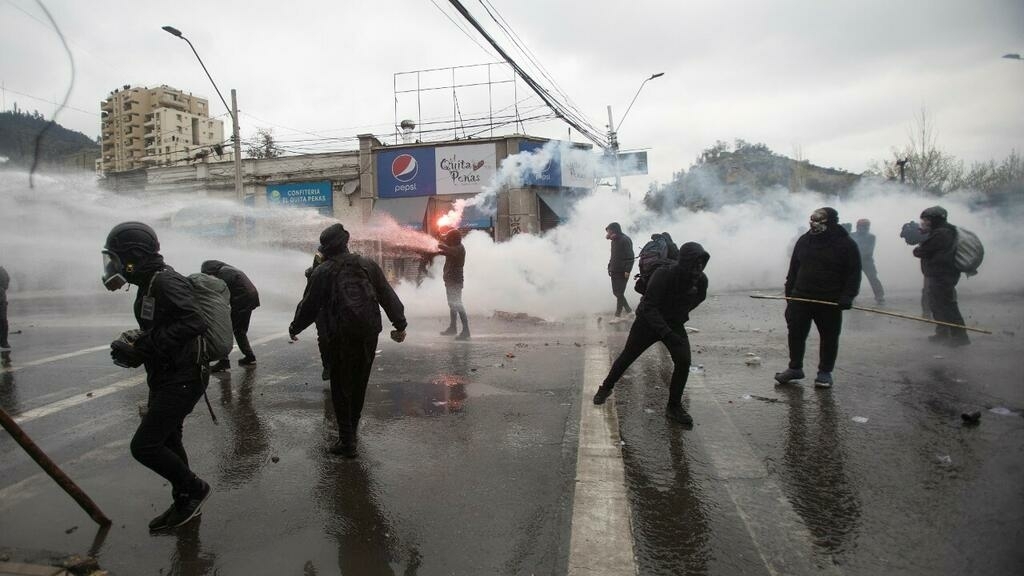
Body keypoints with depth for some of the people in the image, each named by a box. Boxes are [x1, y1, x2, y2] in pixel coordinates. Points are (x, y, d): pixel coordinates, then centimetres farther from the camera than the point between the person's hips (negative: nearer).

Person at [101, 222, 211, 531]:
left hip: (181, 381, -10)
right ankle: (185, 504, 34)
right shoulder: (150, 284, 11)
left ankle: (194, 488, 13)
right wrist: (134, 344, 1)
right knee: (167, 441, 19)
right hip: (166, 379, 10)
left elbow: (194, 323, -35)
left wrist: (142, 345, -30)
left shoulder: (166, 283, -21)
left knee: (144, 446, -8)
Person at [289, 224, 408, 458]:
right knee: (359, 384, 17)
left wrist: (294, 328, 21)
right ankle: (352, 432, 31)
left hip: (341, 335, -4)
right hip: (369, 333, 4)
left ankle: (347, 441, 4)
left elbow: (309, 306, 4)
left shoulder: (322, 272, -2)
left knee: (341, 388, 5)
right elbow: (388, 296, 8)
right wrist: (400, 324, 14)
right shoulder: (367, 265, 7)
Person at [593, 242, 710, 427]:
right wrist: (667, 333, -38)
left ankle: (674, 407, 5)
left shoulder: (701, 280, -14)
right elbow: (649, 307, -30)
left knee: (683, 361, -12)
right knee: (627, 356, 7)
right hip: (649, 321, -3)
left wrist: (679, 317, 12)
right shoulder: (663, 275, -31)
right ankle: (606, 388, 31)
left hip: (674, 324, 4)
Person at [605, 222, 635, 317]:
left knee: (619, 293, -6)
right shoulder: (614, 241, 14)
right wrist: (610, 267, 14)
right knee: (616, 292, 10)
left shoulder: (625, 240, -12)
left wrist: (627, 270, -21)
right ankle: (628, 309, 23)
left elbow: (630, 257, -16)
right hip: (614, 271, 9)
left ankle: (618, 314, -1)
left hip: (622, 272, -9)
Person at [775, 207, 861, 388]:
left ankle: (825, 372, 20)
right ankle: (795, 368, 19)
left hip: (830, 301, -3)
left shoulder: (846, 244, -5)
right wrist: (789, 291, 9)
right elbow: (793, 268, 13)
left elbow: (854, 273, -5)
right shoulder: (804, 241, 7)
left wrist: (847, 296, -14)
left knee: (829, 337, 7)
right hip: (801, 298, 3)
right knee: (796, 333, 5)